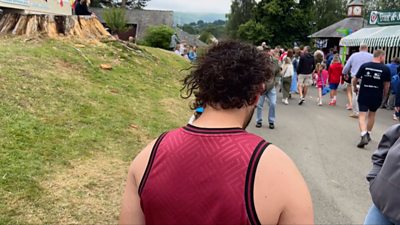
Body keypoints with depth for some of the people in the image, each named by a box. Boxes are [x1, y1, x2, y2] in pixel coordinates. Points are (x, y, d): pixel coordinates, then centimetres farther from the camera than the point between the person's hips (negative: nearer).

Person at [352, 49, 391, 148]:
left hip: (363, 95, -1)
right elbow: (387, 85, -3)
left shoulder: (364, 66, -5)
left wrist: (355, 88, 21)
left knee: (362, 115, 0)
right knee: (372, 114, 22)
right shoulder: (386, 69, -7)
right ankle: (368, 134, 32)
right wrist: (384, 95, 16)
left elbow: (355, 79, 1)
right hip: (376, 96, 1)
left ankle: (364, 136, -20)